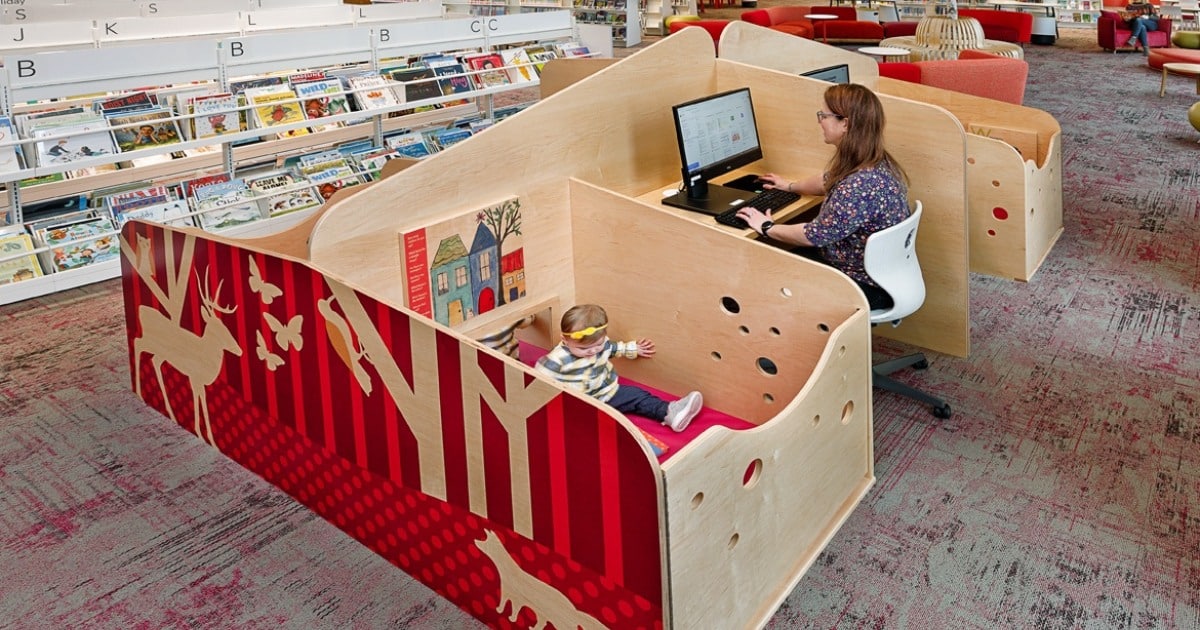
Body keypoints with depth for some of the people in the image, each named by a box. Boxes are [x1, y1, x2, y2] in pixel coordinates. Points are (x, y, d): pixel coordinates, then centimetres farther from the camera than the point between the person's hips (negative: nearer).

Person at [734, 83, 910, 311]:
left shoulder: (860, 186, -34)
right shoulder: (874, 163, -3)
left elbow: (815, 235, -26)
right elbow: (829, 181, 18)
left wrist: (767, 228, -11)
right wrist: (791, 186, 32)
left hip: (866, 289, -9)